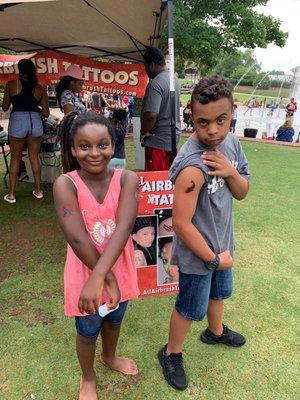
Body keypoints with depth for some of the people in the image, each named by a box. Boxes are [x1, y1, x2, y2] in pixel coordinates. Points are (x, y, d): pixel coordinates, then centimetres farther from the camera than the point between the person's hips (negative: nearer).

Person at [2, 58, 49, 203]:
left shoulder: (11, 84, 1)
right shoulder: (40, 89, 6)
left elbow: (5, 107, 7)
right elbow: (46, 113, 5)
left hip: (17, 120, -2)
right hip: (35, 121, 2)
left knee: (15, 158, 9)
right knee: (34, 157, 15)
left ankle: (11, 194, 13)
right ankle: (38, 190, 22)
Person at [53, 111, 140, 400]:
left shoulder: (127, 179, -15)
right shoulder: (65, 184, -21)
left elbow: (123, 228, -27)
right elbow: (77, 239, -26)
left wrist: (100, 277, -35)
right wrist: (108, 279, -23)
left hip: (119, 269, 3)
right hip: (84, 274, -2)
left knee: (114, 320, 28)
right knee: (88, 332, 21)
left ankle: (109, 357, 61)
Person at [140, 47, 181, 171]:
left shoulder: (155, 83, -19)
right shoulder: (174, 78, 10)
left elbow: (151, 114, -28)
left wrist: (143, 132, -13)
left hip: (159, 139, -9)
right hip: (174, 134, 9)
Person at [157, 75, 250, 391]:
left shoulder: (231, 142, -8)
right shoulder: (192, 166, -33)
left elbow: (242, 193, -1)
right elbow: (181, 224, -29)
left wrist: (230, 172, -23)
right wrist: (213, 258, -16)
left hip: (222, 243, 8)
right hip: (197, 253, -8)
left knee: (219, 291, 31)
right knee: (189, 308, 14)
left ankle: (215, 332, 61)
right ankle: (171, 354, 43)